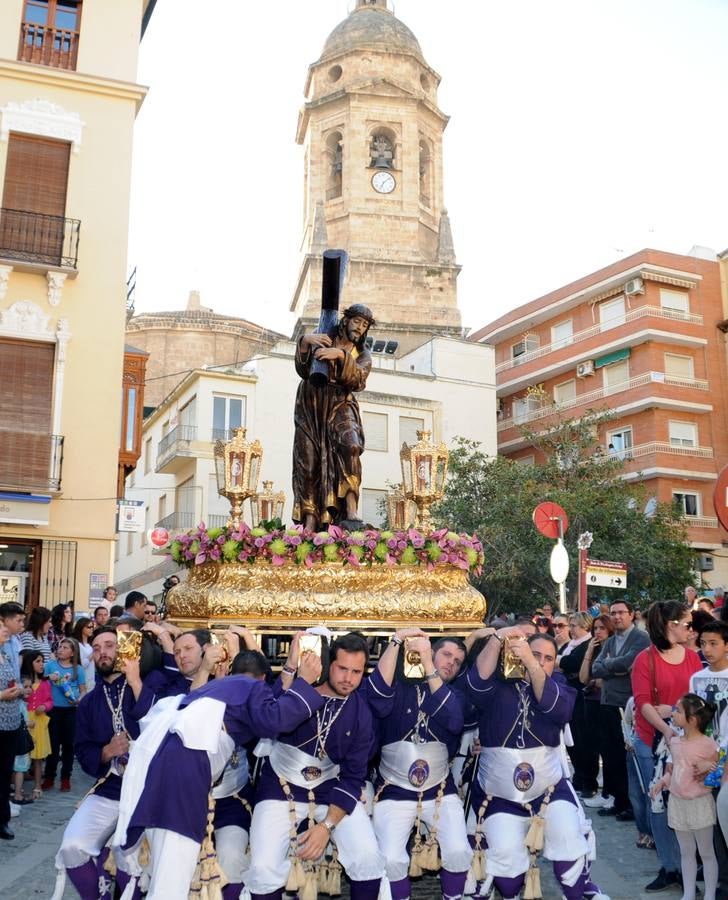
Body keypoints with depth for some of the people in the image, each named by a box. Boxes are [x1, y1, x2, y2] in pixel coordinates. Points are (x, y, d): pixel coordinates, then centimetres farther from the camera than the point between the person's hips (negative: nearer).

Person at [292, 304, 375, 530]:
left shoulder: (363, 355, 4)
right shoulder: (322, 339, 1)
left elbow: (358, 381, -17)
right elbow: (303, 371, -11)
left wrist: (341, 355, -34)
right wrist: (305, 341, -28)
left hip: (339, 406, 0)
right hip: (310, 408, 0)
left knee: (350, 446, -28)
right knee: (308, 464, -7)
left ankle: (350, 513, -35)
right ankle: (310, 525, -6)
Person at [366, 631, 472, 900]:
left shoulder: (455, 696, 8)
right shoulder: (399, 688, 1)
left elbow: (454, 721, -15)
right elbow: (377, 692, -23)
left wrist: (428, 664, -22)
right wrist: (397, 642, -27)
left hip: (440, 791, 2)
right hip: (394, 791, -2)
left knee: (459, 851, -18)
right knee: (391, 860, -20)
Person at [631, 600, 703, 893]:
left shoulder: (692, 657, 5)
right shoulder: (645, 659, -6)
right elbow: (642, 703, -11)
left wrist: (673, 709, -13)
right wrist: (666, 729, -24)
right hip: (652, 740, -2)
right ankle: (670, 867, 14)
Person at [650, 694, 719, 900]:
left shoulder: (708, 745, -18)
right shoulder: (674, 741, 1)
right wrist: (662, 781, 1)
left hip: (699, 804, -6)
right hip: (677, 802, 6)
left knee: (706, 853, 10)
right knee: (686, 852, 16)